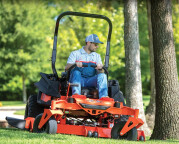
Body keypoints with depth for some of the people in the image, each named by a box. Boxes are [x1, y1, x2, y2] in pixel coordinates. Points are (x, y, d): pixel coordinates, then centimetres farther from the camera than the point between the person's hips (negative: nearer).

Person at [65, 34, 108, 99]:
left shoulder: (97, 56, 22)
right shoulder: (75, 54, 12)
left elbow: (100, 73, 8)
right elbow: (66, 68, -2)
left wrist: (100, 69, -17)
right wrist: (74, 64, -25)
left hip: (90, 81, 2)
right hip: (77, 80, -2)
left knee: (102, 76, -25)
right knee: (76, 72, -33)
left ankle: (103, 97, -46)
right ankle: (76, 94, -54)